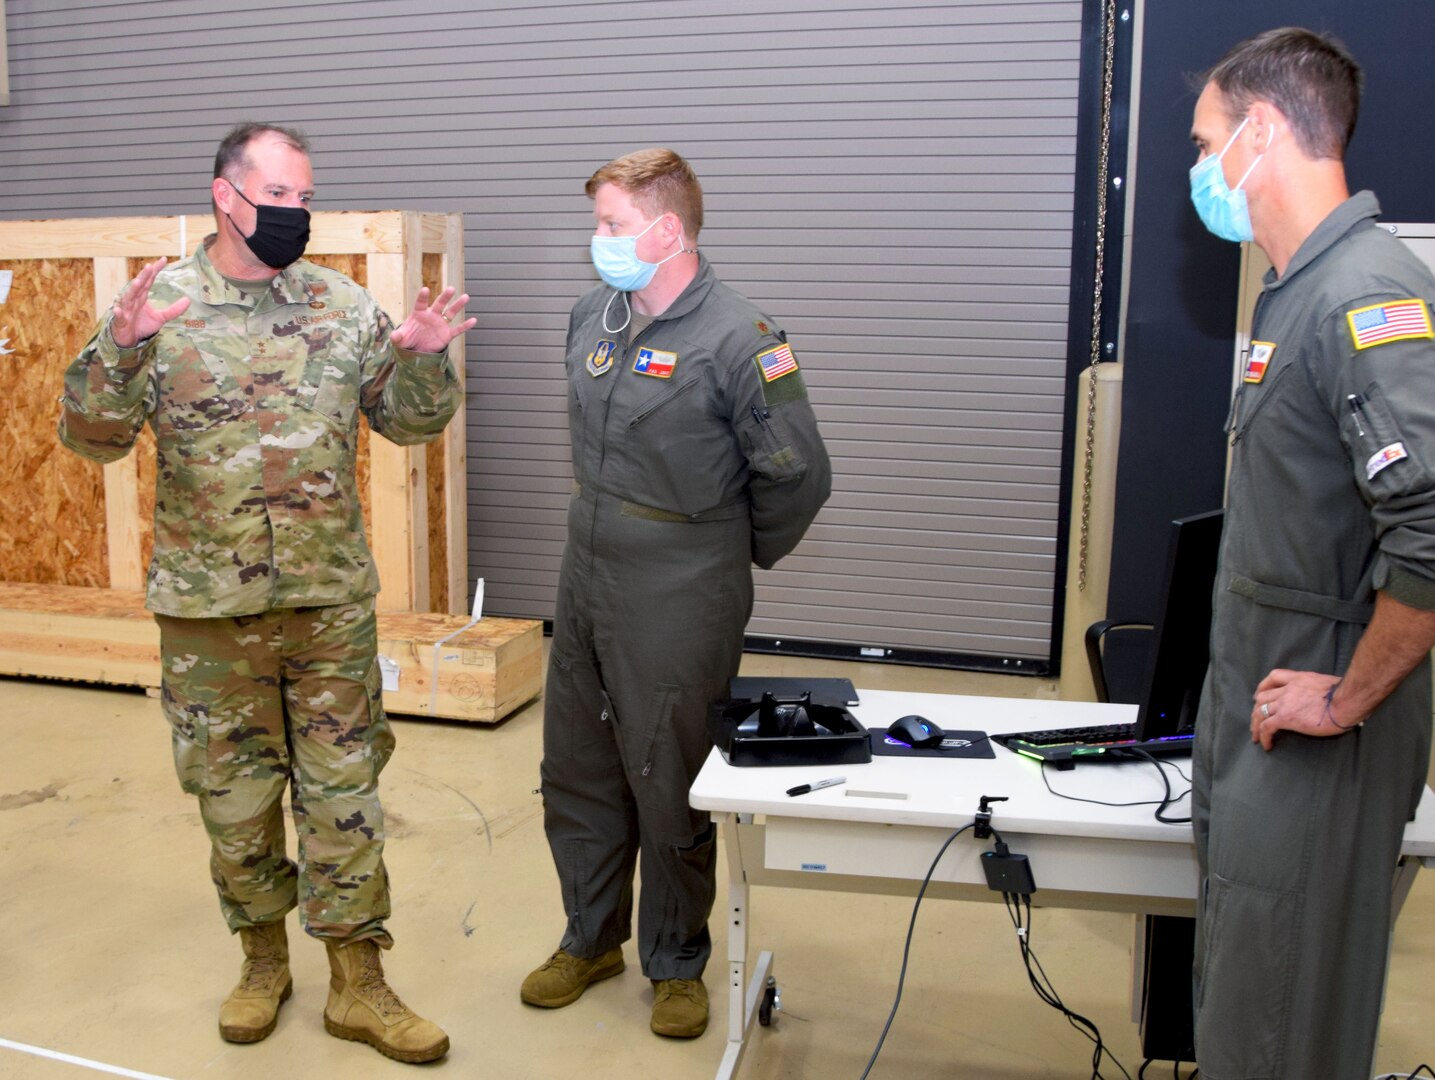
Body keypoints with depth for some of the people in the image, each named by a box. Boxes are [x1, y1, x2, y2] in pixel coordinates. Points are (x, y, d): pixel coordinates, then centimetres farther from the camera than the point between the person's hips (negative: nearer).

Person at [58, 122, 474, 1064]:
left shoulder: (346, 307, 1)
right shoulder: (158, 302, -3)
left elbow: (415, 423, 5)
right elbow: (93, 437, -7)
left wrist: (427, 357, -15)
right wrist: (122, 346, -24)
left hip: (332, 600, 1)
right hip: (209, 607, -1)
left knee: (345, 793, 8)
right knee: (234, 796, 13)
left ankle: (358, 984, 22)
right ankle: (264, 960, 35)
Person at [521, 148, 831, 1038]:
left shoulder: (736, 340, -17)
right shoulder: (594, 317, 5)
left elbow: (799, 475, -13)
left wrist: (738, 556, 0)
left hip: (679, 605, -7)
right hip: (585, 586, 7)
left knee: (670, 791, 6)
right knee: (577, 774, 18)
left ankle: (677, 964, 29)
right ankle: (592, 938, 39)